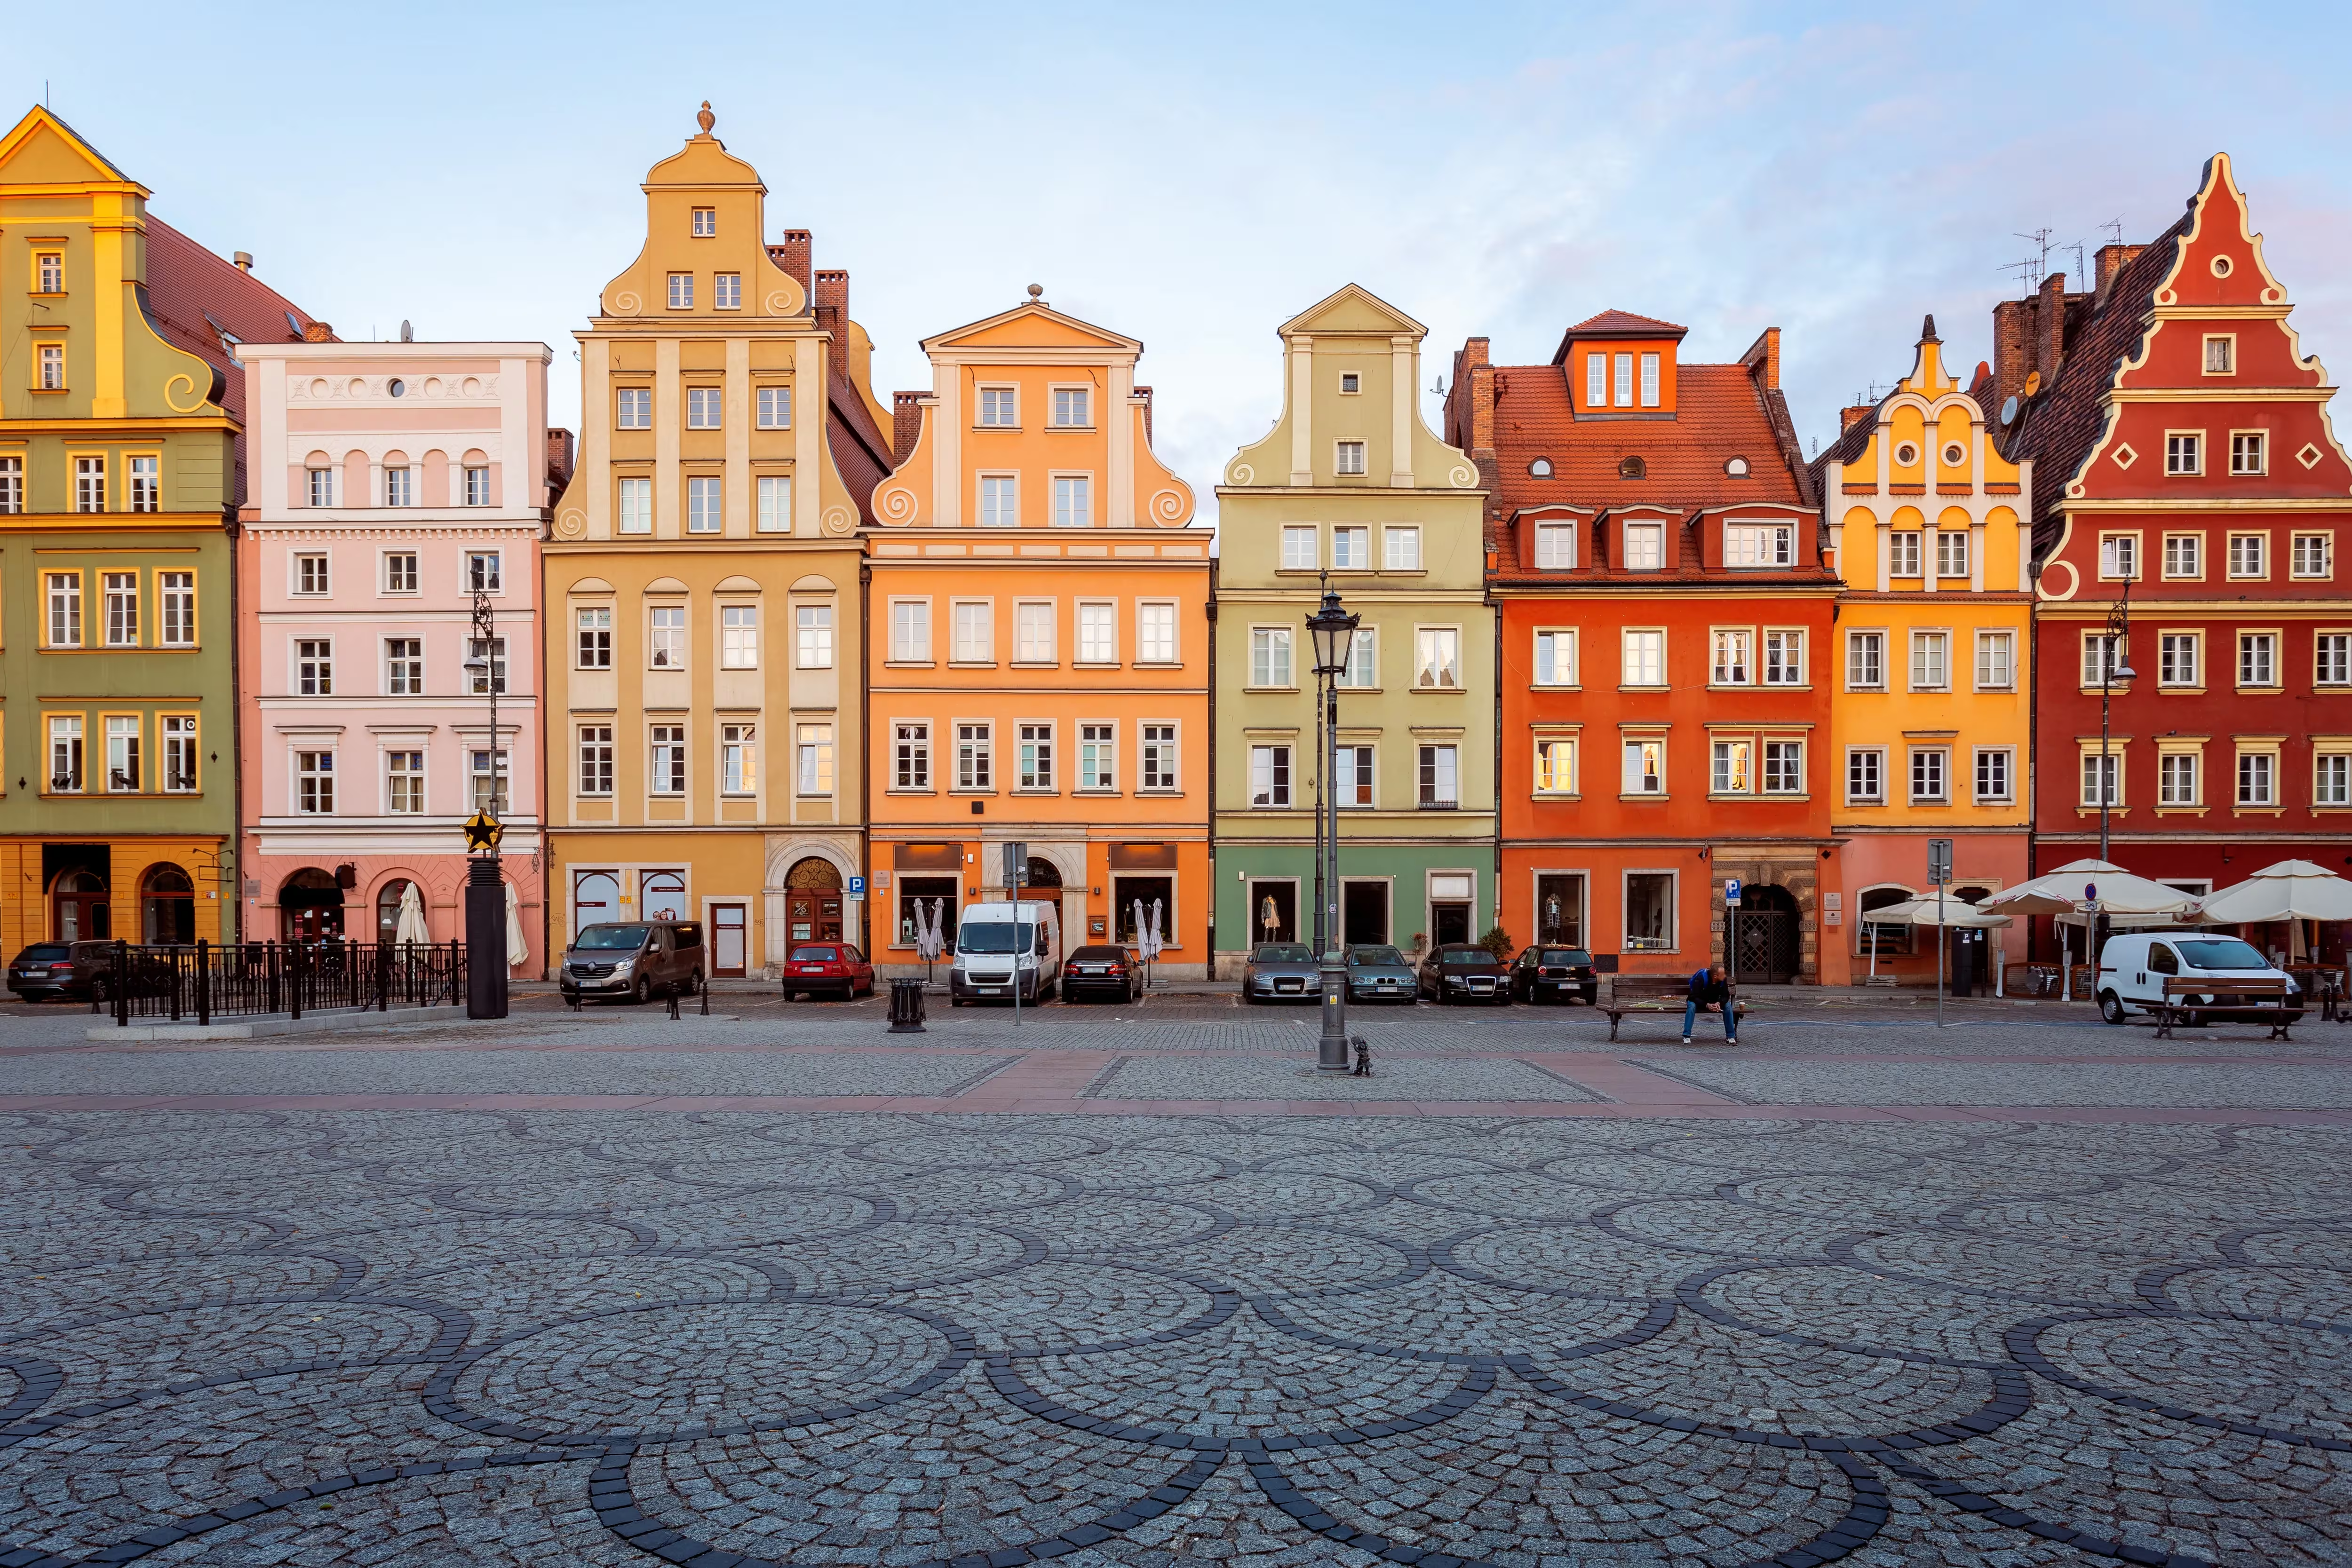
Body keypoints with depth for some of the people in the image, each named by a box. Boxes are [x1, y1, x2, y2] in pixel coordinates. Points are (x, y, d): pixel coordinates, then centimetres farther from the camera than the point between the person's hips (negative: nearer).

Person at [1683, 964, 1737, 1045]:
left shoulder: (1723, 980, -18)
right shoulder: (1701, 978, -31)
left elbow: (1726, 996, -11)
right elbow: (1693, 997, -31)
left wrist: (1719, 1003, -33)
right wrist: (1707, 1005, -45)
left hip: (1714, 1002, 4)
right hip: (1699, 1002, -4)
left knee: (1728, 1006, -23)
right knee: (1692, 1006, -37)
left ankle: (1731, 1037, -16)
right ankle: (1686, 1037, -34)